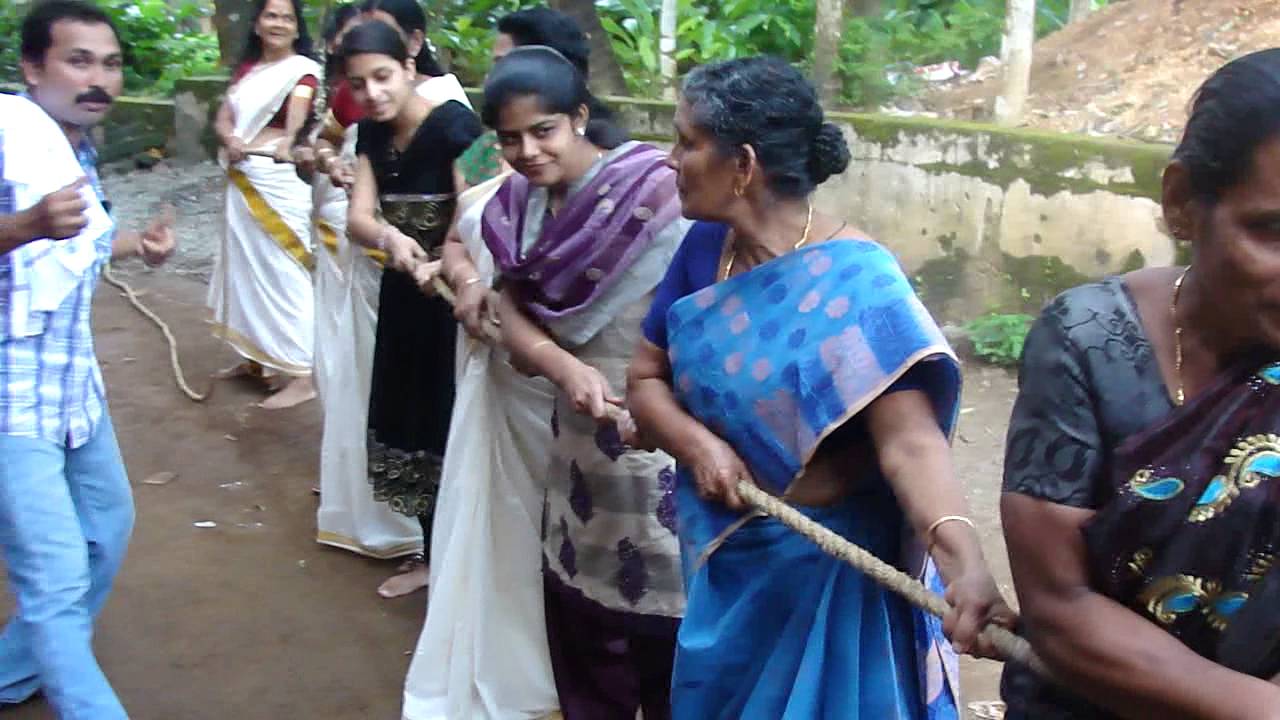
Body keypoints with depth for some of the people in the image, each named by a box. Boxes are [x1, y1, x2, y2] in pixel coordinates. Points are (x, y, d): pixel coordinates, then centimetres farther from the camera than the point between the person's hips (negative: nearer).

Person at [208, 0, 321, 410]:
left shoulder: (302, 69, -6)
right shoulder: (246, 69, 14)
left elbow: (298, 111, -25)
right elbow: (223, 118, 9)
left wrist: (288, 141, -47)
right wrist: (229, 139, -15)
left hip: (279, 180, -8)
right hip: (242, 180, 8)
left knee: (283, 271, -9)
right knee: (245, 264, 15)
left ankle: (301, 375, -7)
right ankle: (256, 357, 29)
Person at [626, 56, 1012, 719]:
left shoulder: (852, 279, -23)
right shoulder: (705, 246, -5)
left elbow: (910, 440, -32)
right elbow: (646, 380, 2)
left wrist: (964, 563, -50)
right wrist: (697, 443, -19)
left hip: (826, 566, -6)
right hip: (720, 560, 6)